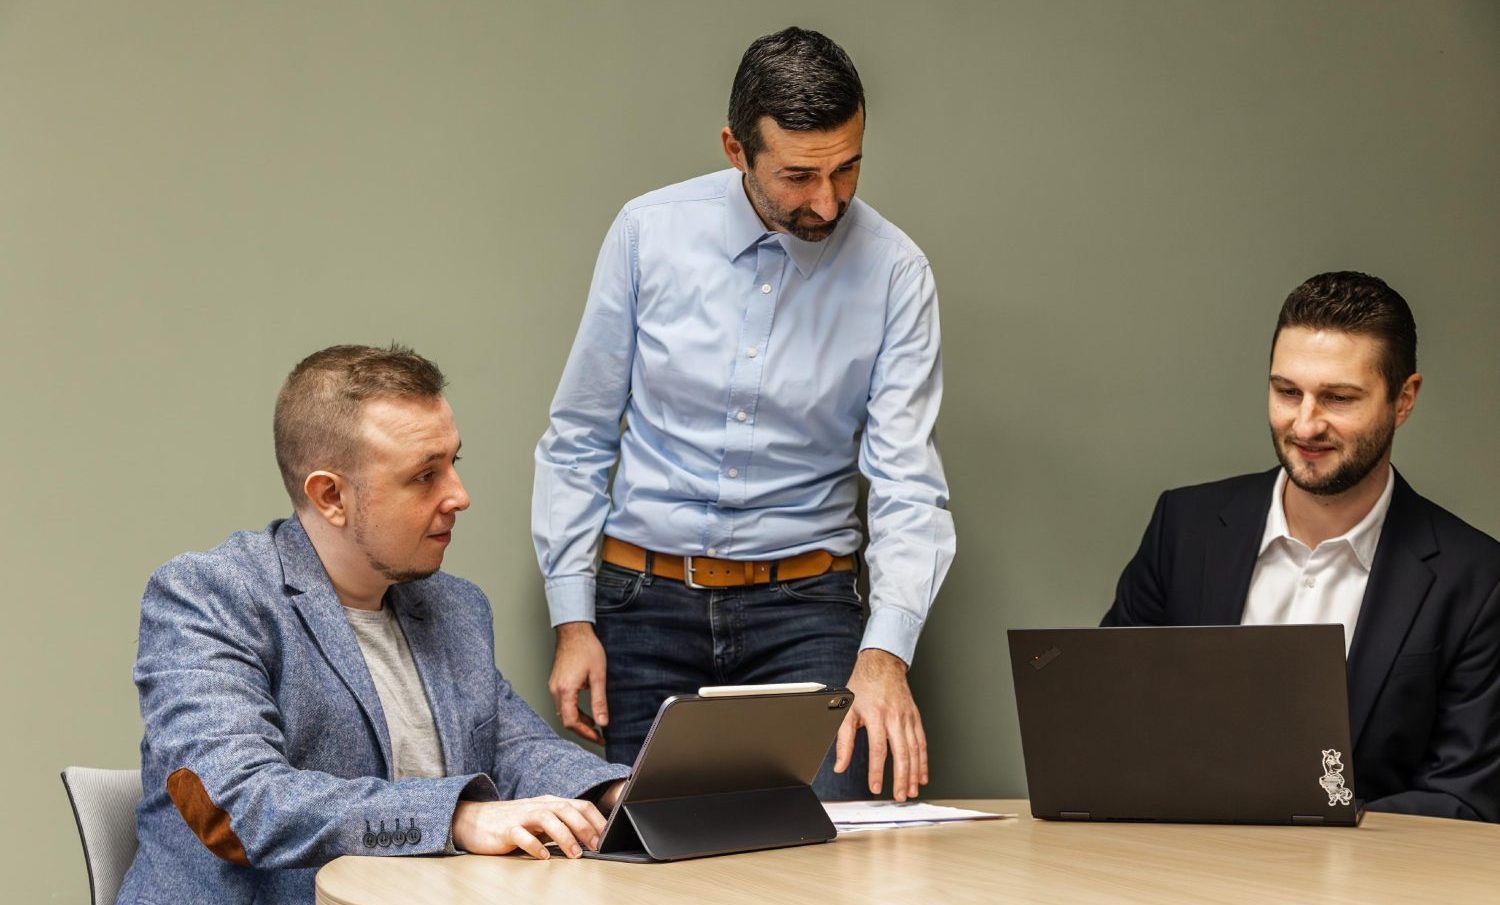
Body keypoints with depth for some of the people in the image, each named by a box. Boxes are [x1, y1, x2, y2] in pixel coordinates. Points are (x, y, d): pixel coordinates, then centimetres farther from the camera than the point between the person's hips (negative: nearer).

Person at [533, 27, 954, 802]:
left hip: (805, 605, -1)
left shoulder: (893, 271, -6)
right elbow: (578, 439, 4)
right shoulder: (651, 232, -3)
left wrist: (884, 653, -26)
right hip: (646, 601, 1)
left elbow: (908, 484, -11)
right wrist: (572, 618, -1)